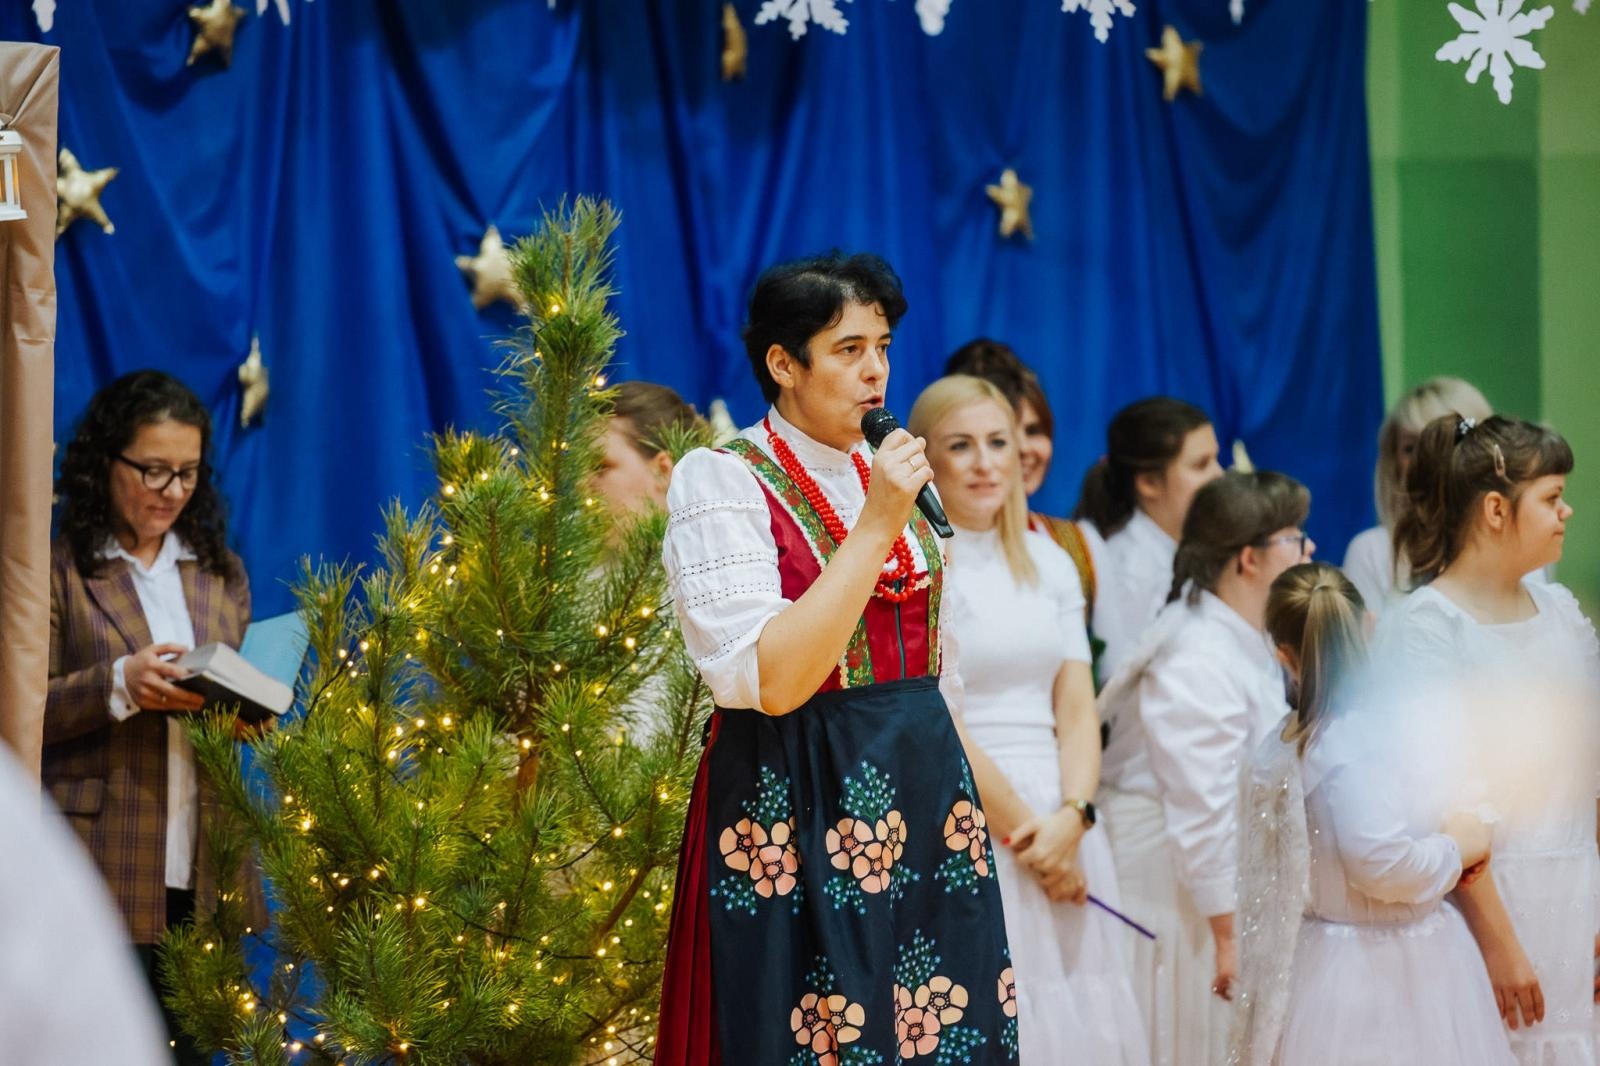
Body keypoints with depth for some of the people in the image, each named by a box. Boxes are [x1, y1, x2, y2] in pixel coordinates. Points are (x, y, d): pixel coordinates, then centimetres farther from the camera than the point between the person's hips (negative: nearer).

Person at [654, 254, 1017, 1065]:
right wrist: (876, 528, -21)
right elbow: (770, 680, -21)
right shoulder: (721, 483, -8)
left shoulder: (892, 479, 12)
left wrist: (965, 803, 14)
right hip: (800, 811, -6)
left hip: (921, 802, 6)